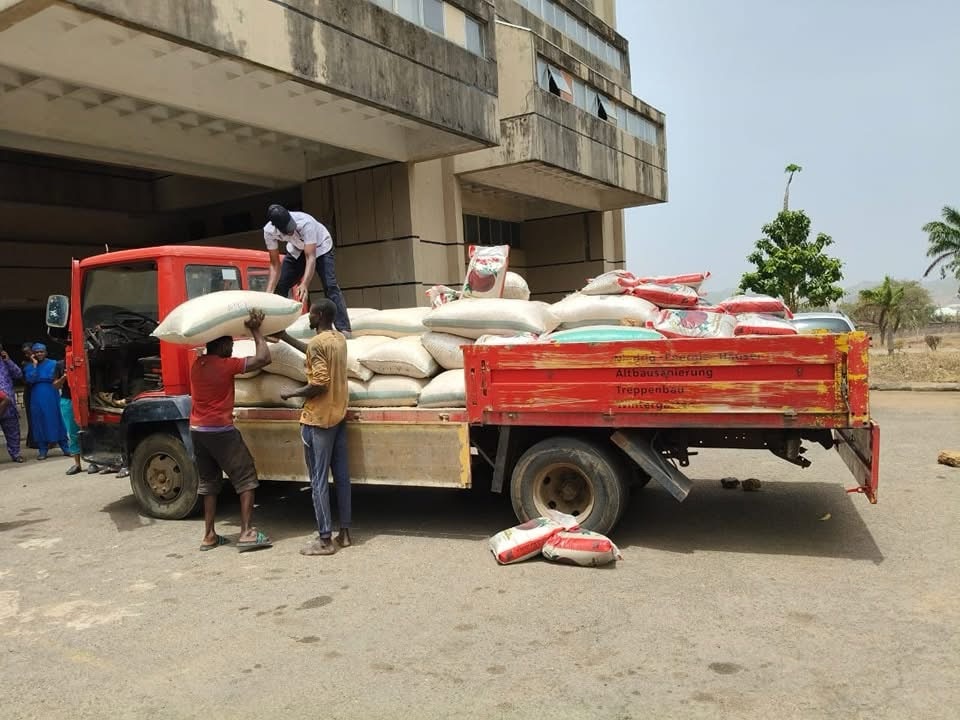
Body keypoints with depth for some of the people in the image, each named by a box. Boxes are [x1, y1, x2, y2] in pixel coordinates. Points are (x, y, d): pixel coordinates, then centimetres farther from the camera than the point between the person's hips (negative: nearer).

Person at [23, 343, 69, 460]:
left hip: (52, 397, -2)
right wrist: (34, 365, -8)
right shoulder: (30, 366, 8)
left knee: (57, 421, 1)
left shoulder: (52, 364, 4)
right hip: (37, 399, 2)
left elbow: (51, 377, -8)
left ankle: (65, 448, 6)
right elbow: (29, 380, -9)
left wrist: (36, 379, -3)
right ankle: (42, 450, 10)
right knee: (40, 423, 4)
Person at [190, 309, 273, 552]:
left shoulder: (196, 365, 8)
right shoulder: (226, 365, -13)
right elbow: (263, 359, -17)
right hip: (220, 431, -7)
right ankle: (247, 533, -4)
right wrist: (255, 330, -6)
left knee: (209, 481, 16)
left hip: (197, 430, 7)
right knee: (246, 478, 1)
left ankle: (209, 535, 17)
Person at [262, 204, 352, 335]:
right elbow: (275, 264, -20)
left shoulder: (305, 222, -40)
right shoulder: (269, 231, -27)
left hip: (320, 247, -4)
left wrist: (304, 285, -57)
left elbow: (311, 257, -44)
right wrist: (268, 292, -31)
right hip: (296, 250, 5)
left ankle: (344, 329, -27)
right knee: (279, 285, -2)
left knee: (330, 286, -22)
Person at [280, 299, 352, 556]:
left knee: (319, 480, -2)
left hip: (318, 419, -8)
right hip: (339, 415, 8)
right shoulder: (339, 339, 10)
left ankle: (325, 540, 3)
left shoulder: (318, 342, -16)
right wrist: (285, 337, 36)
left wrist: (291, 394, -8)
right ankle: (345, 532, 18)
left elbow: (320, 384, -23)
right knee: (341, 475, 11)